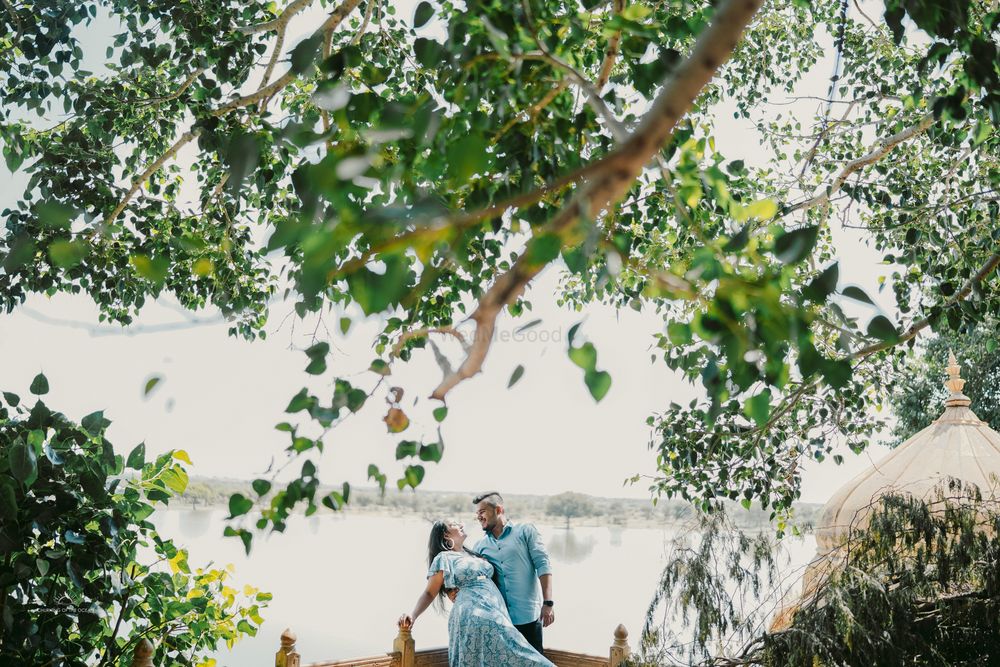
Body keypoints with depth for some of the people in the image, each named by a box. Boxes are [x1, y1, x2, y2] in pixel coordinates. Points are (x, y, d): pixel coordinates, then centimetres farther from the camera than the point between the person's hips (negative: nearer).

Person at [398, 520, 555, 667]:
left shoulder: (474, 555, 27)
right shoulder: (444, 558, 7)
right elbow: (429, 593, 5)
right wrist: (412, 616, -12)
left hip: (497, 616, 6)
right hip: (473, 616, -6)